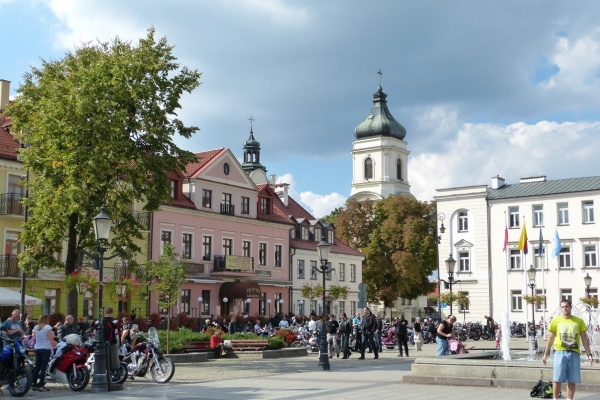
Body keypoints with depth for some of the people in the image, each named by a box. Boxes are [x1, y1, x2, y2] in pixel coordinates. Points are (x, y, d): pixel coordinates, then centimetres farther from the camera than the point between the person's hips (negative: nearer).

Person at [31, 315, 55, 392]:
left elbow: (34, 337, 15)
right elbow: (51, 339, -13)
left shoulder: (35, 327, 9)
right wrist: (57, 346, -6)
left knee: (37, 367, 12)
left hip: (37, 348, 6)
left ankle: (34, 384, 16)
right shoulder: (48, 327, -9)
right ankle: (41, 385, -8)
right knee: (43, 367, -6)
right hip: (46, 349, -6)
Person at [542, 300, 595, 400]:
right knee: (557, 379, -4)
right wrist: (545, 354, 7)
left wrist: (589, 354, 1)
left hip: (574, 353, 1)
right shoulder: (556, 320, 3)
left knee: (572, 380, 5)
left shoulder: (579, 321, 6)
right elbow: (551, 338, 8)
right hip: (560, 352, -1)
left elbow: (584, 338, 8)